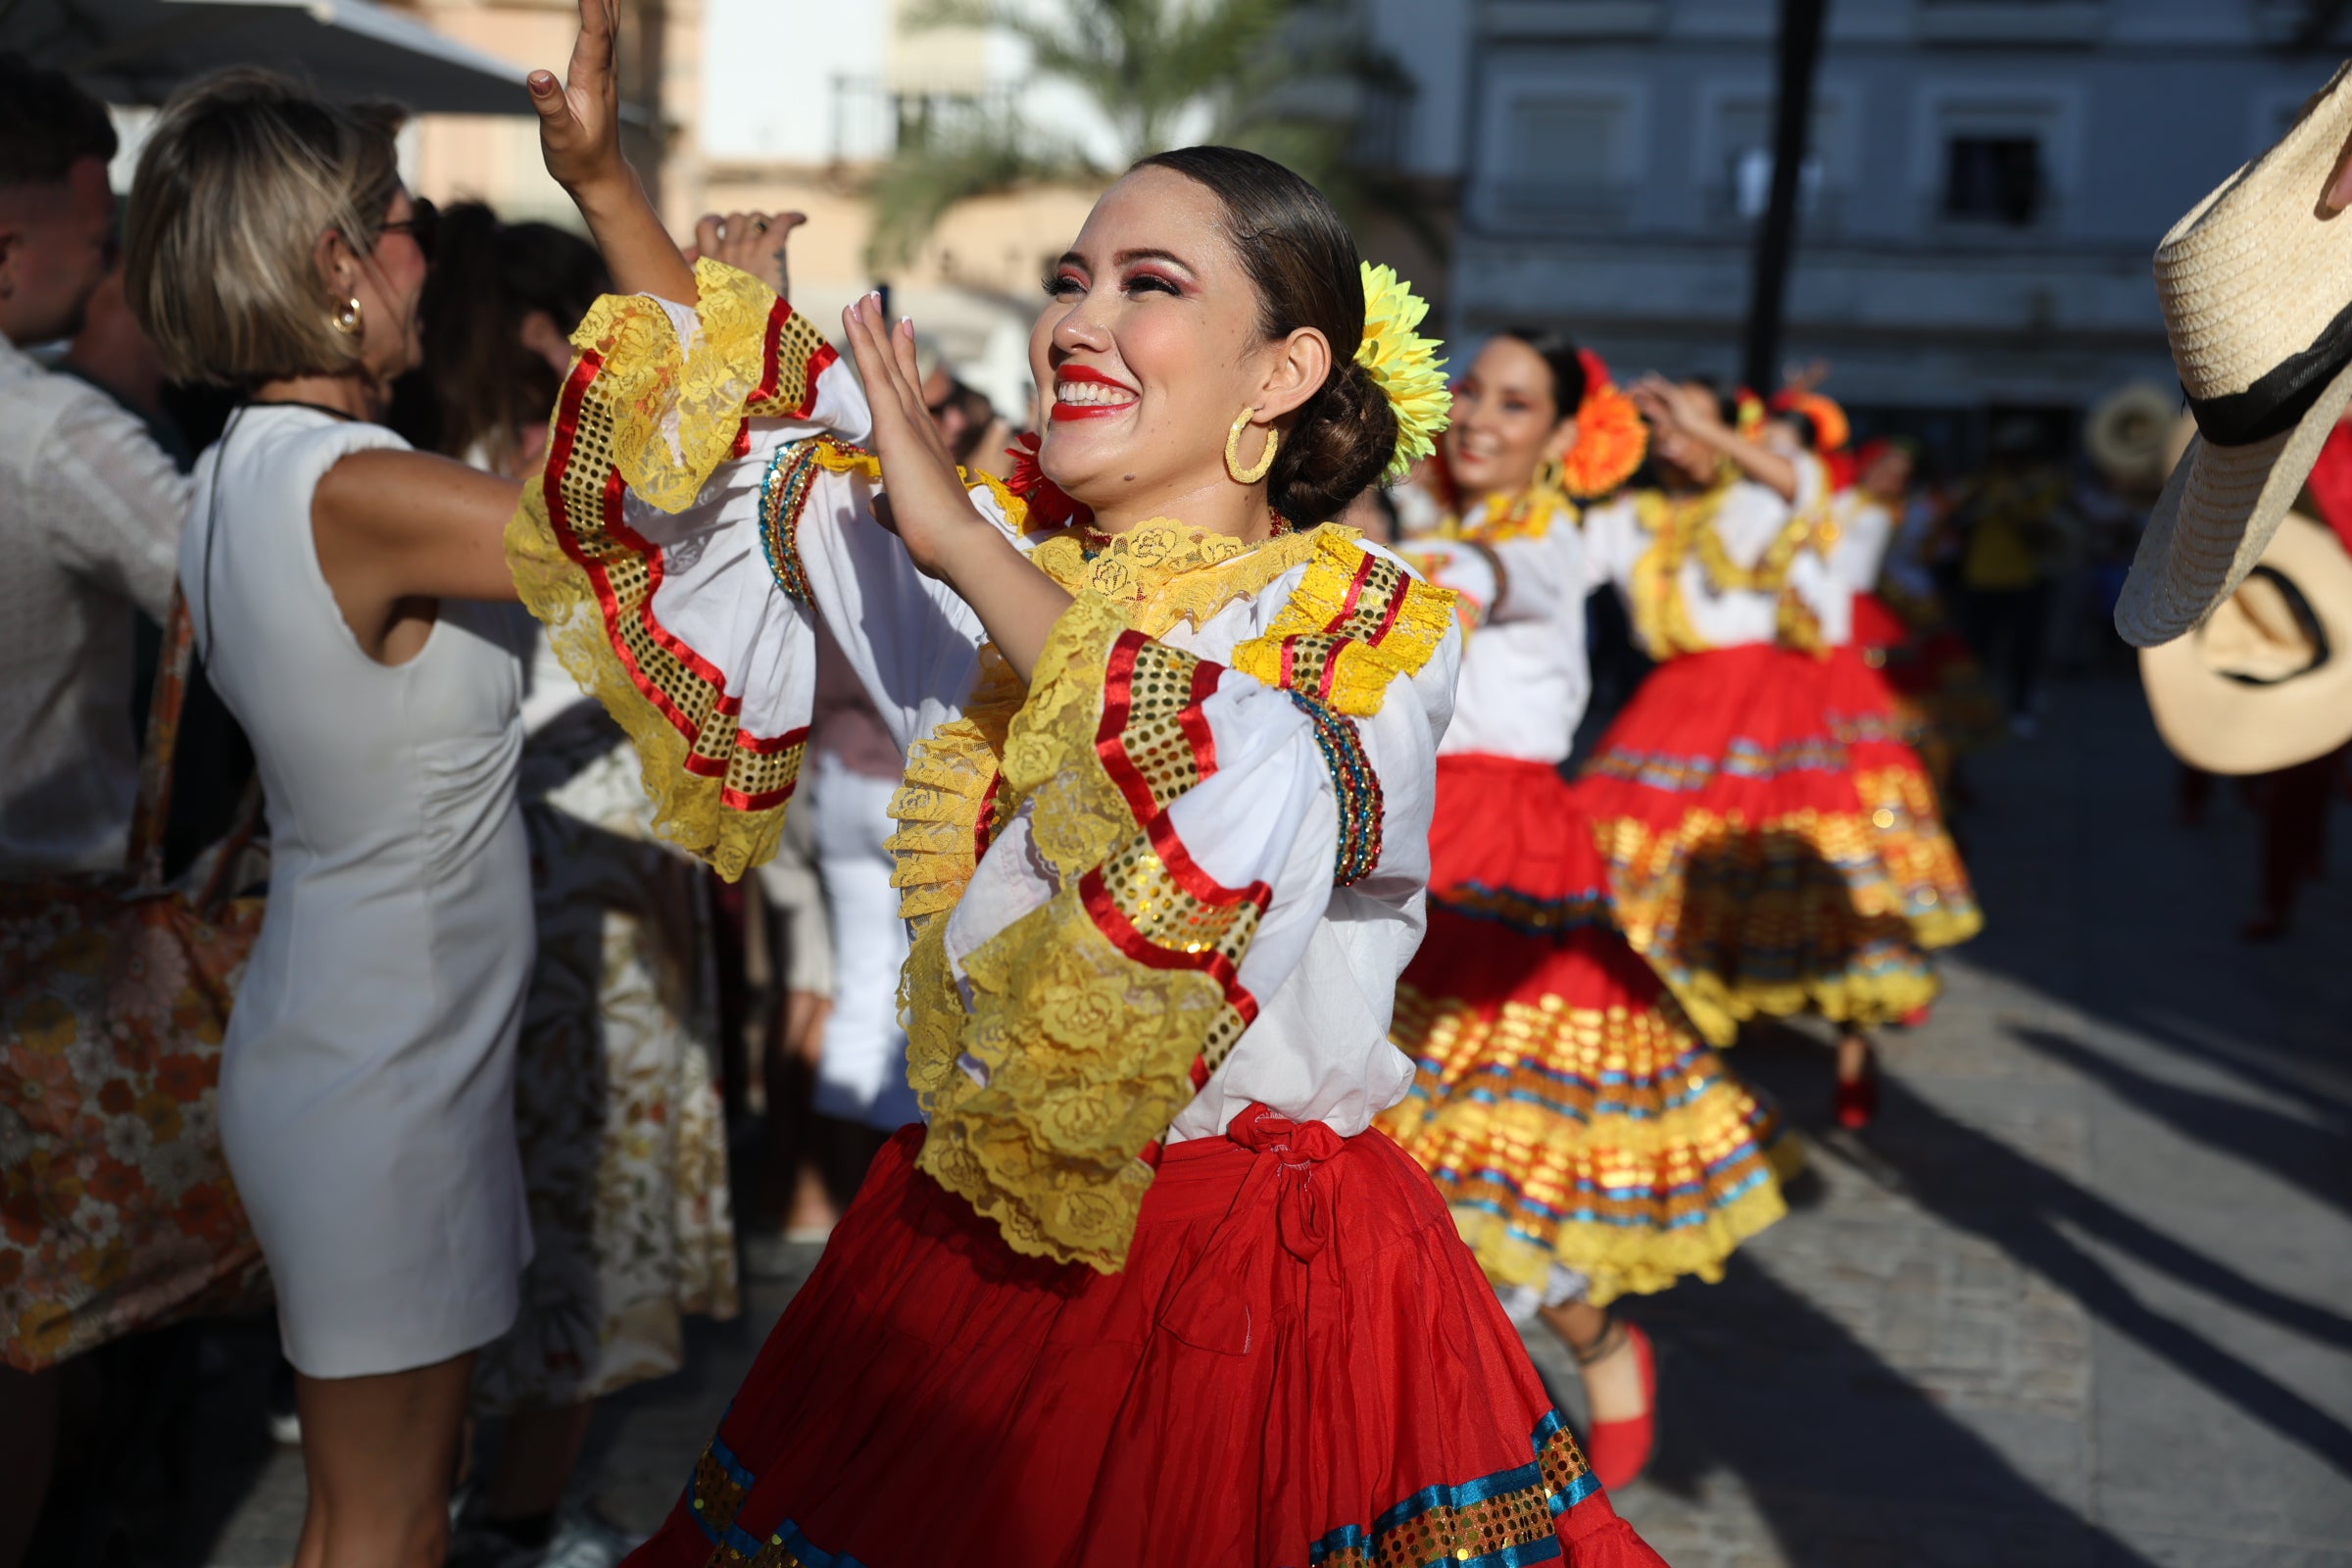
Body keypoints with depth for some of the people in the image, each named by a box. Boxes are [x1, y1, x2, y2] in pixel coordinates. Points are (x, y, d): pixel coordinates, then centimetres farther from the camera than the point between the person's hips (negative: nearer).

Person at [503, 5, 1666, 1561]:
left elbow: (1259, 814, -31)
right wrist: (606, 181, 8)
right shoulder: (998, 579, 5)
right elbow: (758, 447, 18)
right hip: (966, 1244, 5)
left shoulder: (1381, 628, -10)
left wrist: (966, 545, -24)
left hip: (1265, 1292, -5)